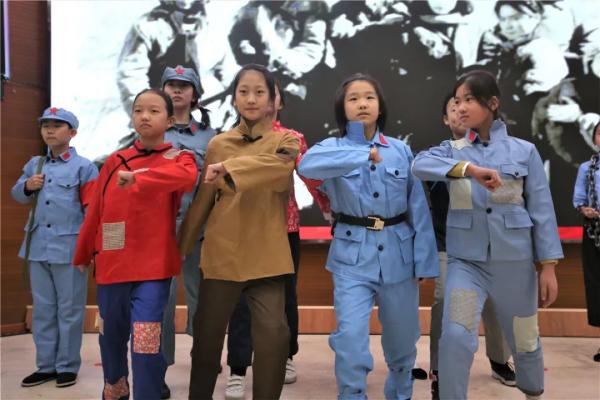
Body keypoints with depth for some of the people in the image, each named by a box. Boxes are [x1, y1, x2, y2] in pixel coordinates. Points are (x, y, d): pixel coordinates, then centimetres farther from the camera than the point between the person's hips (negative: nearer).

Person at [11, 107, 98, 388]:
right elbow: (17, 195, 19)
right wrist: (27, 186, -4)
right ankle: (46, 365, 25)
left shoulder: (84, 166, -3)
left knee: (69, 309, 4)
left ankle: (67, 366, 17)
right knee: (42, 308, 13)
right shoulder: (34, 164, 12)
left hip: (69, 247, -5)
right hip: (37, 247, 5)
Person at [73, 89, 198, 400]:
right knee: (112, 334, 20)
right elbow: (96, 211, 13)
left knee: (146, 341, -9)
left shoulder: (179, 158, -2)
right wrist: (83, 253, 20)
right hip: (111, 263, 5)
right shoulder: (115, 161, 8)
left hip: (153, 265, -4)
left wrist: (138, 179, -36)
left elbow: (188, 176, -28)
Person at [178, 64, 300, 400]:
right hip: (221, 253, 2)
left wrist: (230, 168, -33)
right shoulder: (218, 144, 7)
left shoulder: (285, 141, 2)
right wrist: (183, 246, 14)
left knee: (273, 334, -8)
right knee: (207, 334, 11)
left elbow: (278, 165, -23)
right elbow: (203, 201, 12)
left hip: (266, 255, -2)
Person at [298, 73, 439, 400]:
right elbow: (306, 165, -28)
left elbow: (419, 210, 3)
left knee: (402, 339, 16)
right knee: (350, 338, -13)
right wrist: (363, 155, -32)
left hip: (398, 254, 2)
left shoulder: (401, 150, 3)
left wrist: (424, 262, -1)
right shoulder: (334, 148, -3)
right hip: (352, 255, -2)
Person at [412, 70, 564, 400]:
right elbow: (420, 165, -21)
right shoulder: (452, 150, 2)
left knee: (524, 341, 17)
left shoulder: (524, 151, 0)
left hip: (514, 260, 0)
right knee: (455, 337, -16)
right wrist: (470, 168, -34)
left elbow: (542, 210, 0)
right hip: (465, 260, 0)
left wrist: (548, 266, -3)